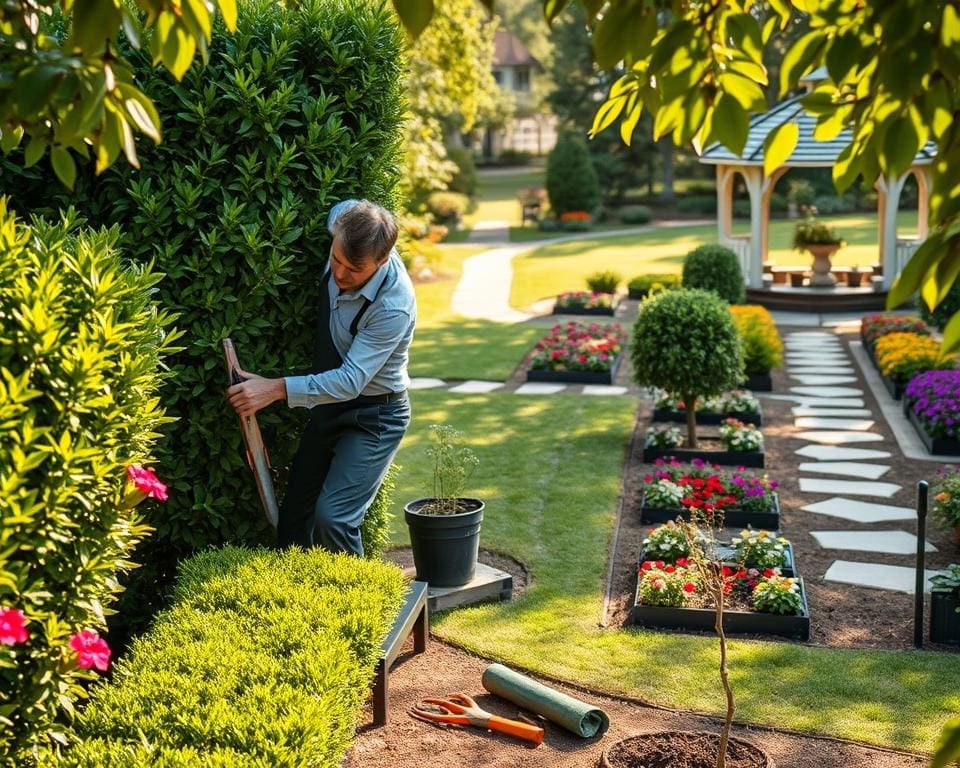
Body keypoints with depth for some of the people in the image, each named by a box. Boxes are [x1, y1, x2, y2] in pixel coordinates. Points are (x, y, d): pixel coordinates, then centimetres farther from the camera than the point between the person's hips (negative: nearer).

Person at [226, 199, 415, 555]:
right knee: (292, 518, 9)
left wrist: (276, 389, -36)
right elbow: (344, 208, 14)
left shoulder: (394, 306, -31)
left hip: (373, 416, -7)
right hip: (328, 404, 8)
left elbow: (351, 380, -32)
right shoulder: (342, 224, -12)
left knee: (331, 517, -19)